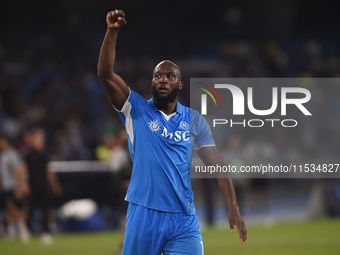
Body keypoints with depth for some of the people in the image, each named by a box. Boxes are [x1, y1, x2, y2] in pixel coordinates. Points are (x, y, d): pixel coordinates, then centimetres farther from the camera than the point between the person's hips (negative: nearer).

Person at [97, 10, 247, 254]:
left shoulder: (195, 121, 9)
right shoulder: (137, 110, 5)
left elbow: (216, 165, 5)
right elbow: (105, 74, -7)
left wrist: (233, 206, -7)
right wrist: (112, 32, -18)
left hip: (184, 220, 1)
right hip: (143, 216, -1)